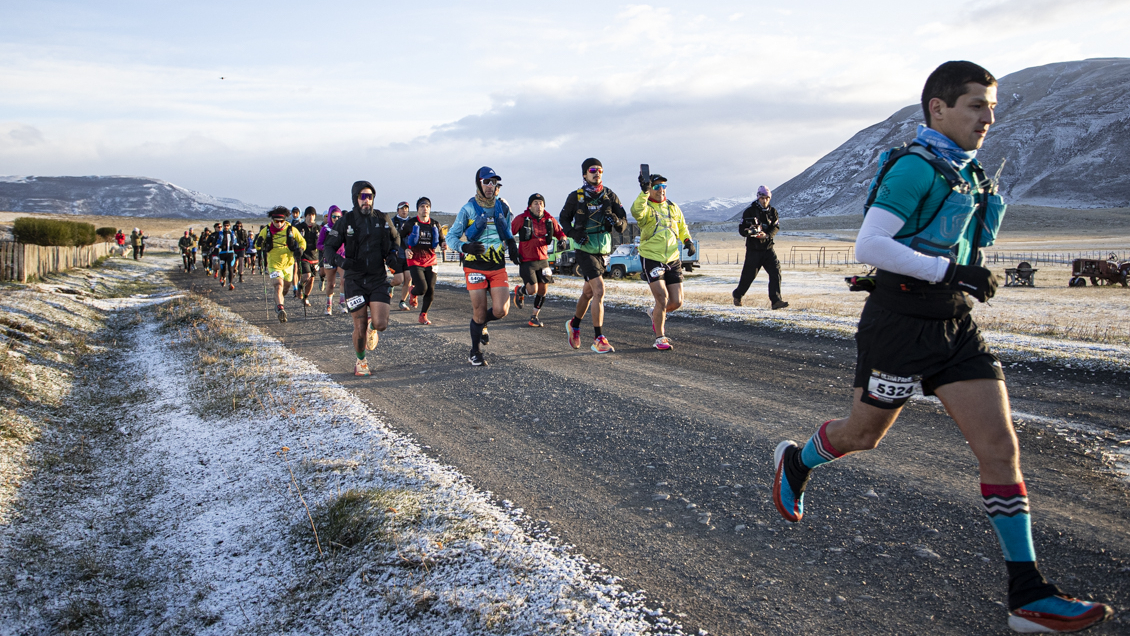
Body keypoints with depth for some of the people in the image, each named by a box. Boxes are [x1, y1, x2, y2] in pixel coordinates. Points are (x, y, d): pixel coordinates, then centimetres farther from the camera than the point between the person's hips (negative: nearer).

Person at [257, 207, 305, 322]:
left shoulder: (291, 229, -5)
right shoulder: (266, 231, -5)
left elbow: (302, 241, 6)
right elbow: (258, 245, 5)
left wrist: (300, 248, -16)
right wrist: (260, 244, -19)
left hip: (288, 263, 2)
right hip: (274, 264, -2)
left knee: (286, 287, 16)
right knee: (278, 286, -20)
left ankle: (278, 302, 45)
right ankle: (280, 309, -27)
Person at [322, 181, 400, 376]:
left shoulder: (382, 219, 3)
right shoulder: (346, 221, -3)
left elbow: (395, 238, 21)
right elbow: (329, 246, -1)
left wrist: (394, 253, 0)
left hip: (379, 279, 1)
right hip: (355, 280, -1)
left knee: (381, 324, -11)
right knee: (360, 328, 0)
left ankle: (372, 326, 28)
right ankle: (360, 361, 26)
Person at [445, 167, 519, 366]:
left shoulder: (502, 207, 6)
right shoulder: (468, 209, -7)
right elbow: (451, 237, -6)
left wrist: (511, 245, 5)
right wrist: (466, 247, -26)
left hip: (498, 267, 3)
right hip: (475, 266, -3)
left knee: (501, 310, -8)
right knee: (479, 311, -3)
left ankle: (481, 323, 28)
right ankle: (474, 352, 18)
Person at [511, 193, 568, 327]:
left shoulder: (550, 220, 2)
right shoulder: (521, 219, -9)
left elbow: (560, 233, 13)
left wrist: (562, 241, -10)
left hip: (542, 260, 4)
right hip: (526, 260, -4)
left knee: (543, 290, 3)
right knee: (532, 290, -12)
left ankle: (535, 316, 23)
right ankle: (519, 290, 24)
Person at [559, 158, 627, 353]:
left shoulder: (610, 196, 1)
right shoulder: (575, 197, -5)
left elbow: (624, 222, 2)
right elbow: (564, 218, 7)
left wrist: (617, 222, -22)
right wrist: (574, 233, -11)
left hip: (603, 251, 4)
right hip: (585, 251, -4)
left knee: (588, 292, 18)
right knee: (599, 290, -18)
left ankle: (574, 325, 42)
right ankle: (598, 339, -13)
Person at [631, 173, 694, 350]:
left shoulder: (673, 207, 11)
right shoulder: (646, 207, -6)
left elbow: (682, 227, 24)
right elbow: (637, 212, -31)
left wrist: (688, 241, 6)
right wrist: (644, 192, -43)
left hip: (673, 261, 5)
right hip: (651, 260, -5)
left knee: (677, 302, 3)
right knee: (662, 299, -14)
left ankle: (655, 314, 36)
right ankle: (660, 338, 3)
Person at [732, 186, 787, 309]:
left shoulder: (772, 211, 7)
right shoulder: (749, 211, -3)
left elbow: (776, 227, -1)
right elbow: (741, 229, -4)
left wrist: (767, 235, -21)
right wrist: (749, 232, -26)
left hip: (768, 248, 3)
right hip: (753, 249, -3)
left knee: (776, 271, -12)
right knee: (748, 274, 4)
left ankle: (775, 301, -13)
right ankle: (737, 295, 29)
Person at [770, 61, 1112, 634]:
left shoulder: (967, 173, 14)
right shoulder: (915, 167, -14)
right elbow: (868, 247, -22)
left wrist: (967, 277, 18)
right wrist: (949, 272, -23)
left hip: (955, 326, 8)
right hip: (901, 324, -7)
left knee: (1001, 446, -2)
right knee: (861, 435, 10)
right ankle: (794, 463, 43)